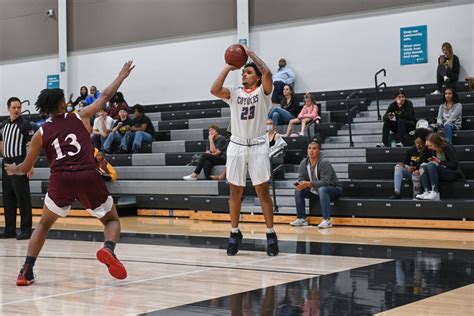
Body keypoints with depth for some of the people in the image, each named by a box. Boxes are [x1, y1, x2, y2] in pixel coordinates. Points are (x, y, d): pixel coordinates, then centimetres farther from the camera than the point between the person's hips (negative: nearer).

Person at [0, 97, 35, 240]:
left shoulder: (25, 125, -6)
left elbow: (30, 146, -12)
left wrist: (30, 165, -19)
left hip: (20, 165, -7)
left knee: (23, 197, -6)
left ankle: (26, 230, -1)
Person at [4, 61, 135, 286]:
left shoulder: (41, 133, 16)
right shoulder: (81, 117, 16)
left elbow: (25, 168, 24)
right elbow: (105, 97, 27)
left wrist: (12, 170, 47)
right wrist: (121, 76, 43)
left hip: (61, 179, 1)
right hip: (89, 177, -1)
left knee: (44, 225, 24)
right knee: (112, 220, 18)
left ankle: (27, 271, 11)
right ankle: (108, 249, -15)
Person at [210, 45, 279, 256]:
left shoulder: (262, 92, 1)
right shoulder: (234, 94, 9)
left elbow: (267, 73, -19)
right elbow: (214, 90, -10)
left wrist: (251, 53, -9)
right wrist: (228, 67, -3)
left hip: (258, 146, -3)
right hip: (237, 146, 3)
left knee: (263, 192, -1)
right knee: (235, 192, 7)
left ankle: (271, 234, 7)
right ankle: (235, 233, 17)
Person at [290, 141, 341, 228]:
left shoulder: (324, 163, -24)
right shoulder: (304, 163, -3)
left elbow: (325, 182, -31)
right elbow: (301, 178, -1)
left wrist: (309, 184, -41)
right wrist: (301, 184, -26)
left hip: (333, 189, -7)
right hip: (315, 191, 7)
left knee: (322, 189, -38)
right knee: (298, 190, -11)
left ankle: (327, 220, -37)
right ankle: (301, 219, -4)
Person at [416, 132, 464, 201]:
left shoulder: (448, 148, -13)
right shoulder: (434, 151, 6)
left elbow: (455, 165, -18)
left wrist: (440, 162, -21)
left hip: (453, 174, -7)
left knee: (431, 166, -29)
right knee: (423, 165, -16)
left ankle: (435, 193, -34)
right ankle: (427, 192, -31)